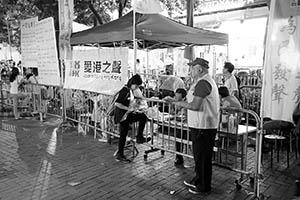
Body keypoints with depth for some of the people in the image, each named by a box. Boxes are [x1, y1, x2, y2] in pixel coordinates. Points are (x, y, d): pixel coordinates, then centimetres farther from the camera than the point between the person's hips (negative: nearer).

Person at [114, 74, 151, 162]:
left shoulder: (131, 91, 12)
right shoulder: (125, 91, -17)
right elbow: (117, 104, -23)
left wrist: (134, 109, 12)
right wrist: (129, 109, -21)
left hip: (126, 115, 10)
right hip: (122, 115, -10)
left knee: (123, 135, 14)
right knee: (143, 116, -18)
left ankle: (120, 155, 24)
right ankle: (139, 137, -7)